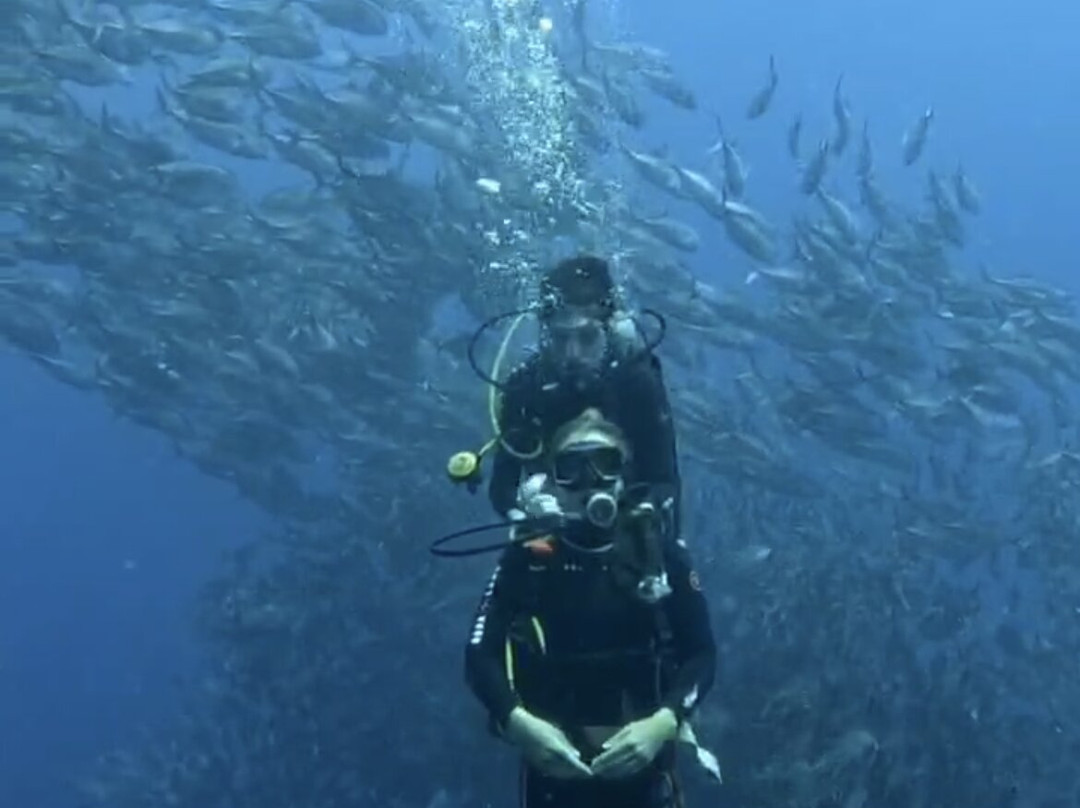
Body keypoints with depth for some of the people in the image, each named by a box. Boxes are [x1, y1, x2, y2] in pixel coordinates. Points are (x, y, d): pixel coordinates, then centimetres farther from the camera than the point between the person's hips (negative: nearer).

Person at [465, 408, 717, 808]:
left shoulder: (659, 552, -1)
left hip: (642, 752, 1)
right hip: (552, 755, -1)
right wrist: (518, 722, -25)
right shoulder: (527, 558, -4)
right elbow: (480, 656, -8)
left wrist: (664, 722, -19)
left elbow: (702, 653, -2)